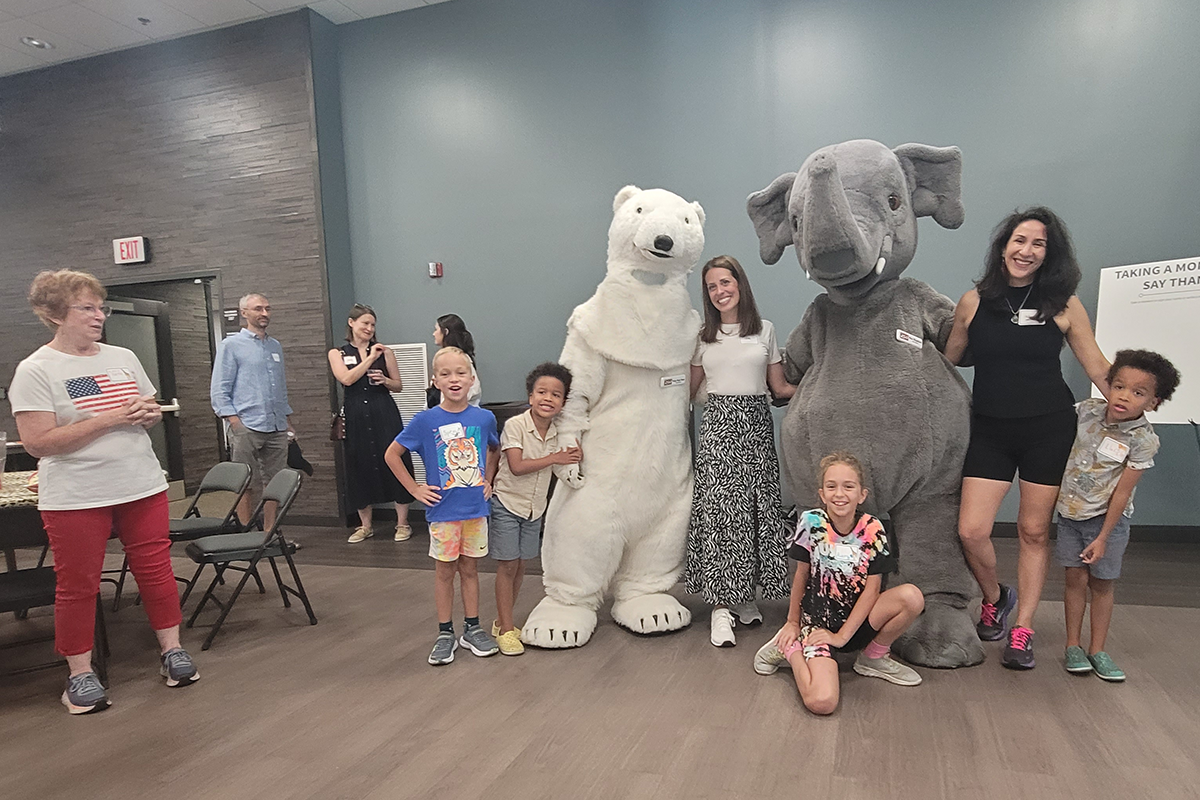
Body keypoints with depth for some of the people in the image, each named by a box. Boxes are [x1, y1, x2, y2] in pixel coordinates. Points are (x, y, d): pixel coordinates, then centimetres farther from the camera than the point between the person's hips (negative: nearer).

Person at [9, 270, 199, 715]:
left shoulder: (123, 358, 8)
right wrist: (110, 418, -19)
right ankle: (80, 674, 21)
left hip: (142, 486, 5)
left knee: (155, 570, 8)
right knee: (77, 584, 6)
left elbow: (152, 411, 19)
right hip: (74, 498, -4)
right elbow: (38, 443, -15)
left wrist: (149, 414, -5)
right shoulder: (35, 371, -8)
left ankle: (171, 651, 22)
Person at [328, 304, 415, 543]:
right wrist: (371, 358, -11)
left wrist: (384, 380, -10)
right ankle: (365, 525, 21)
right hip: (355, 417, 1)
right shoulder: (337, 354, 7)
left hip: (385, 415, 0)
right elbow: (347, 379, -10)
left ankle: (402, 523, 10)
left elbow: (399, 386, 10)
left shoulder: (384, 351, 7)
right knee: (360, 468, 7)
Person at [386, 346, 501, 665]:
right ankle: (445, 634, 22)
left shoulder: (484, 418, -3)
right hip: (443, 510, -2)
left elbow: (494, 451, 18)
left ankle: (472, 629, 27)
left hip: (476, 508, 2)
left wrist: (488, 481, 7)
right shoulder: (425, 420, -10)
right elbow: (392, 454, -1)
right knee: (445, 570, 9)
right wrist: (415, 489, -4)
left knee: (470, 568, 14)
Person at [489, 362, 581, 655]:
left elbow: (562, 469, 9)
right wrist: (554, 458, -22)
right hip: (506, 503, -5)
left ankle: (502, 622, 26)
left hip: (534, 508, 6)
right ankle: (506, 629, 9)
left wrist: (575, 458, -9)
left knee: (520, 566, 12)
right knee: (507, 565, -2)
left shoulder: (557, 432, 0)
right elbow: (517, 466, -24)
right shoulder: (515, 425, -17)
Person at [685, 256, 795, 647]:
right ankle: (721, 605, -4)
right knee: (717, 509, -8)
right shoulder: (702, 336, 9)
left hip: (756, 424, 1)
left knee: (755, 508, 1)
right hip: (718, 424, -1)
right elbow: (689, 389, 14)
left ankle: (746, 594, 16)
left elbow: (780, 387, 10)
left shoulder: (765, 330, 10)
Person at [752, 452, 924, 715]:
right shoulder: (811, 522, -11)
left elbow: (872, 589, -8)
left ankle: (873, 657, 2)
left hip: (857, 618, 3)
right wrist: (792, 622, 7)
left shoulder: (872, 530, -9)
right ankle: (789, 646, 7)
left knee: (912, 597, -25)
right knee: (821, 702, -25)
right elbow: (801, 574, -1)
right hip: (818, 619, -3)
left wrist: (842, 635, -12)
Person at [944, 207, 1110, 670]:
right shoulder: (974, 302, 2)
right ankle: (994, 597, 24)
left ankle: (1022, 630, 21)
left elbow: (1098, 369, 7)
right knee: (971, 531, -8)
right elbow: (945, 362, 9)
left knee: (1035, 531, 5)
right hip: (990, 430, 0)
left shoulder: (1064, 306, 1)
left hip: (1050, 429, 0)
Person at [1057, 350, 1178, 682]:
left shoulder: (1143, 440, -17)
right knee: (1076, 577, 5)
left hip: (1107, 517, -2)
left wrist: (1103, 537, -13)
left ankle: (1097, 650, 20)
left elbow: (1122, 491, -15)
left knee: (1101, 582, 8)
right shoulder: (1087, 409, -10)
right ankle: (1073, 646, 15)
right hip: (1070, 510, 2)